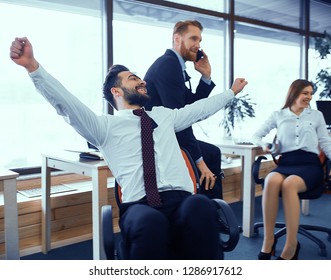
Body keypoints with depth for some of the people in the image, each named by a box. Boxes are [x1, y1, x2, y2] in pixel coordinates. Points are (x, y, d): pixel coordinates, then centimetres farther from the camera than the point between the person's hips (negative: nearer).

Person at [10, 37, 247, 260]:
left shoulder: (164, 115, 29)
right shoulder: (106, 126, 13)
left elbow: (200, 109, 41)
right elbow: (67, 104, -2)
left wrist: (232, 91, 51)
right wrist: (32, 66, -16)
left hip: (182, 201, 4)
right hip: (140, 207, -3)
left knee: (200, 207, -34)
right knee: (150, 222, -40)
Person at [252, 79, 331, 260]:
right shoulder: (278, 115, 18)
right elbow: (257, 135, 19)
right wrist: (264, 145, -4)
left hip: (310, 163, 0)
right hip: (286, 162, 1)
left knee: (289, 184, -37)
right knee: (272, 180, -37)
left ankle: (291, 247, -30)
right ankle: (268, 240, -30)